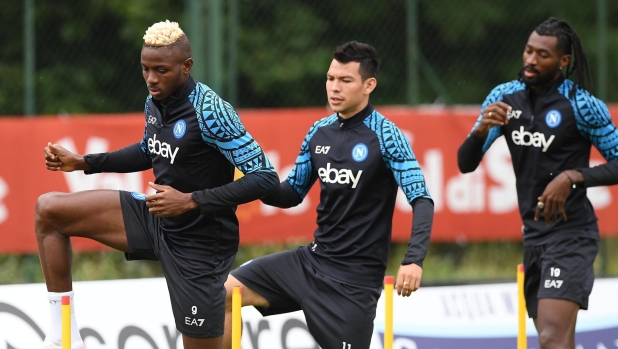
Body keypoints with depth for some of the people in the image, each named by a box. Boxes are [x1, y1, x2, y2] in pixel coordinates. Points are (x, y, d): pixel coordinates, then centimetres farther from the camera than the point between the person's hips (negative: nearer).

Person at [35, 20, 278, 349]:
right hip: (154, 218, 8)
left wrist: (191, 201, -30)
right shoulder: (155, 102, -1)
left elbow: (265, 178, -26)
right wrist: (84, 162, 11)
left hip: (198, 243, -8)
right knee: (49, 210, 3)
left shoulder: (209, 112, -24)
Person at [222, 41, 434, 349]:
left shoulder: (385, 136, -13)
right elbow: (292, 194, 15)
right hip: (311, 259, 7)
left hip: (354, 276, -7)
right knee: (224, 292, -1)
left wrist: (414, 260, -34)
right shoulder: (319, 132, 6)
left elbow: (422, 201, -18)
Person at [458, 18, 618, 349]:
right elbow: (465, 164, 2)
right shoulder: (505, 97, 3)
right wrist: (482, 129, -18)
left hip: (571, 233, -7)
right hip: (533, 233, 7)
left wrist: (572, 178, -22)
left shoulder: (583, 106, -12)